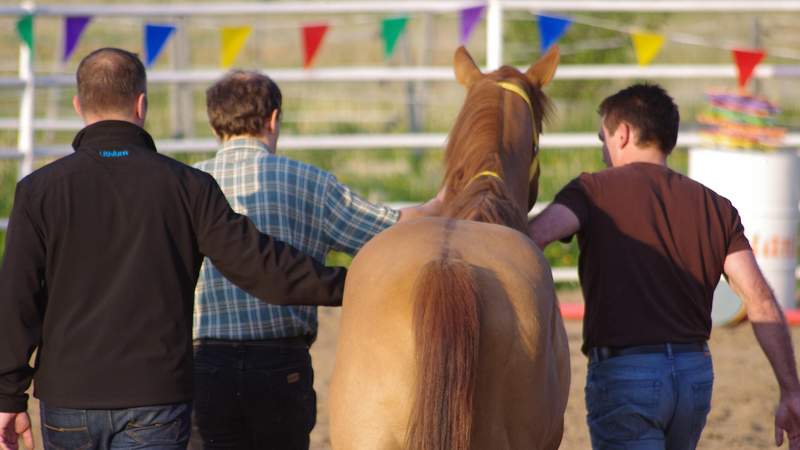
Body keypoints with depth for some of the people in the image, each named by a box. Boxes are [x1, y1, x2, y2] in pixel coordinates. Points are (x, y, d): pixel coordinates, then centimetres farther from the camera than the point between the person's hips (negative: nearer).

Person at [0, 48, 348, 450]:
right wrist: (345, 285, 7)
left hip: (68, 401, 1)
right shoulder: (187, 187, -2)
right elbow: (261, 265, -4)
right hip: (154, 402, -1)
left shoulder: (39, 190, -1)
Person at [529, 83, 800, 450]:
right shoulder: (717, 208, 9)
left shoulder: (595, 190, -2)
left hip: (622, 375, -5)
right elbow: (761, 301, 0)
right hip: (696, 375, 5)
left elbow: (534, 235, -22)